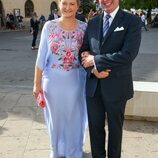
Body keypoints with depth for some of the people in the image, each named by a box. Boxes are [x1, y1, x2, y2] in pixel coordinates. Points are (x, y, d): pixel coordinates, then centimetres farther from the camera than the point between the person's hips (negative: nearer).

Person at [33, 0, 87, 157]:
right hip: (53, 80, 0)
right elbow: (41, 56, -3)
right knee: (56, 118, 17)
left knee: (74, 118, 14)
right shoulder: (49, 26, -6)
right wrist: (37, 82, -3)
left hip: (75, 80, 0)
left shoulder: (84, 27, -4)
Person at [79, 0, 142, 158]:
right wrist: (93, 69, -12)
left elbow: (128, 55, -20)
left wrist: (95, 60, -15)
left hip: (116, 86, -3)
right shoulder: (92, 22, 7)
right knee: (95, 126, 14)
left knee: (115, 127, 16)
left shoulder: (133, 21, -8)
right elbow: (83, 51, 7)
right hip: (93, 85, 4)